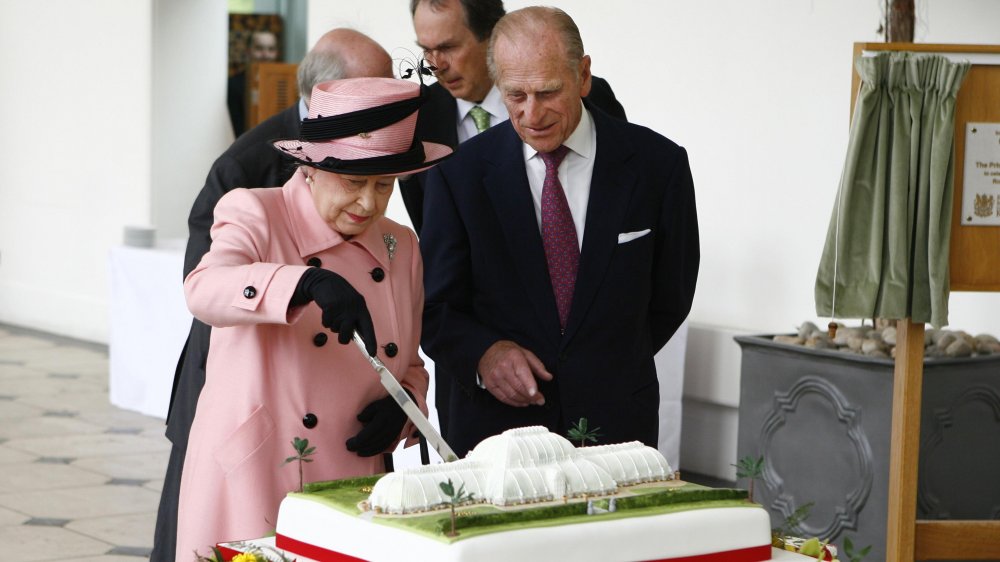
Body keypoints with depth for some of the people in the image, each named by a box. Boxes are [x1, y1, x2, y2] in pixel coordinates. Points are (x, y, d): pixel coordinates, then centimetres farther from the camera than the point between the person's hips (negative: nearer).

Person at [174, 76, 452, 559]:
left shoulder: (400, 247, 10)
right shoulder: (256, 215, -6)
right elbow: (203, 290, -27)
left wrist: (401, 406, -3)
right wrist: (308, 283, -42)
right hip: (250, 483, -5)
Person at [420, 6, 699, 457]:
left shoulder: (657, 164, -3)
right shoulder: (459, 172, -3)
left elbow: (670, 299, 8)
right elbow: (434, 307, 0)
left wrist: (611, 370, 5)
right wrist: (483, 352, -18)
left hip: (616, 427, 0)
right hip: (494, 426, 0)